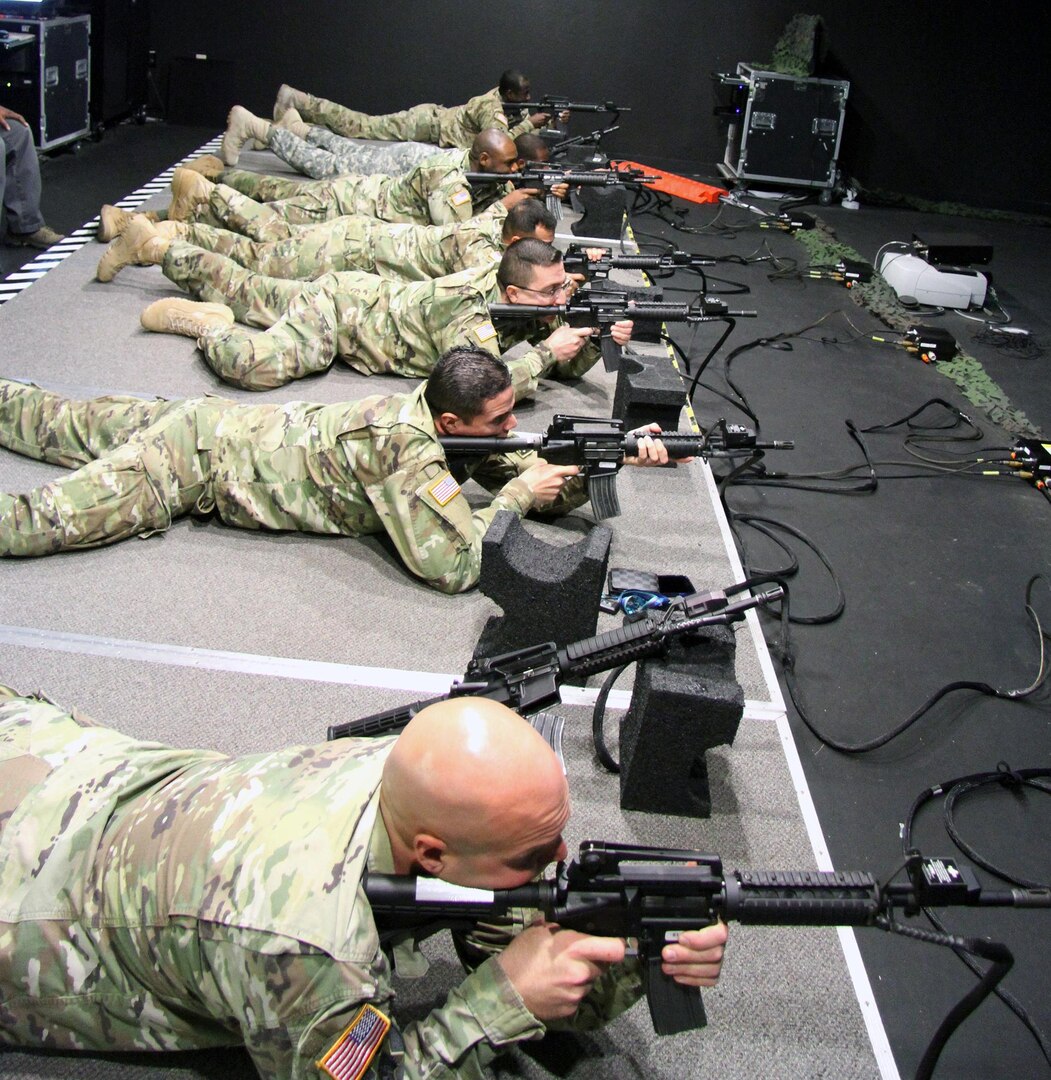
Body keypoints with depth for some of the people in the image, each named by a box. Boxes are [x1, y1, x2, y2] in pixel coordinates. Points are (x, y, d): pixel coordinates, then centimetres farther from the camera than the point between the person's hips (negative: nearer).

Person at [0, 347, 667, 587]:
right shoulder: (408, 446, -33)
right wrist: (519, 492, -25)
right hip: (196, 463, -8)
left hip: (224, 425, 8)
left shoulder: (448, 416, -7)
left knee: (68, 425, 25)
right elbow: (454, 566, -36)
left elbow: (543, 488, 1)